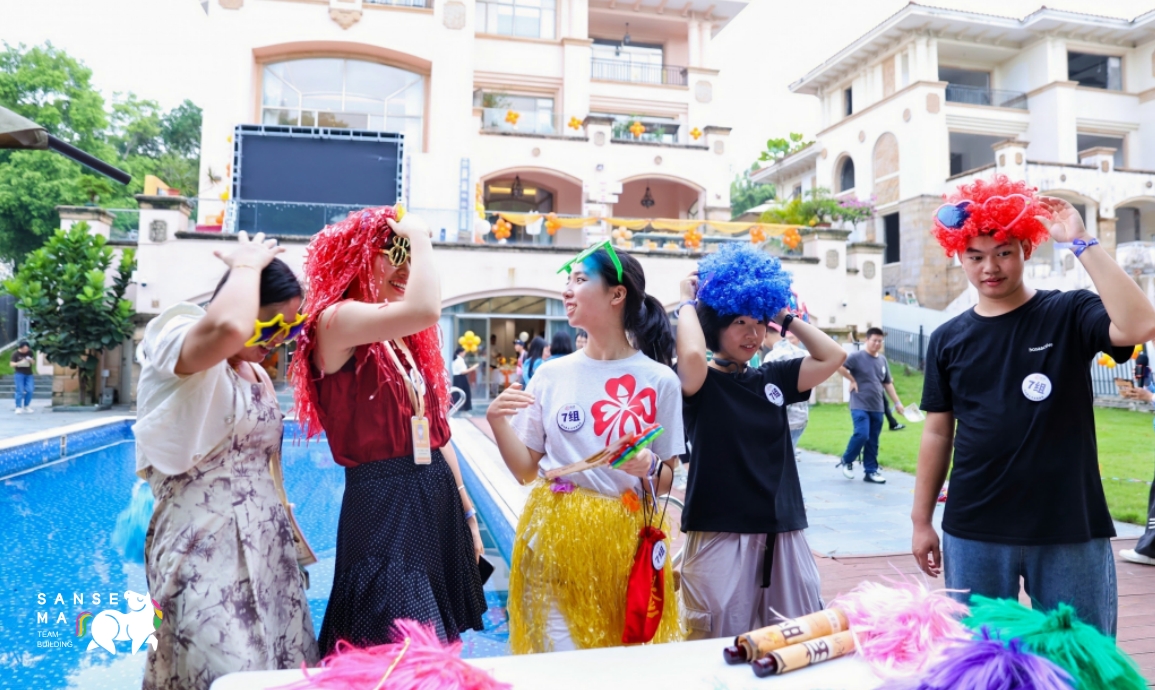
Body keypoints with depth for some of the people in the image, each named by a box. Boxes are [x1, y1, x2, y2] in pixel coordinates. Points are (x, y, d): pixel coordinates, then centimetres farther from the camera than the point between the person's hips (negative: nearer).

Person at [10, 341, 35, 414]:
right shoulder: (15, 353, -5)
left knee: (29, 390, -4)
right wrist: (19, 363, -27)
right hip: (19, 374, -3)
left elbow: (34, 363, 8)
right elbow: (12, 364, -8)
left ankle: (26, 406, 12)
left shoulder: (30, 352, 3)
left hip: (29, 374, 3)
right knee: (20, 391, -7)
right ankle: (18, 407, 0)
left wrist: (31, 360, -15)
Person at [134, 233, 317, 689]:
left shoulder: (258, 374, 13)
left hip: (267, 548, 8)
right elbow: (229, 327, -38)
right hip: (205, 549, -8)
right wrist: (247, 264, -19)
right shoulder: (175, 344, -11)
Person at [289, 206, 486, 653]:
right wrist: (420, 238, -15)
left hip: (438, 500, 8)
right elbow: (424, 310, -31)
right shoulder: (336, 319, -11)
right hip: (382, 505, -8)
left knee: (438, 647, 15)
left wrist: (466, 510, 15)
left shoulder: (408, 341, 14)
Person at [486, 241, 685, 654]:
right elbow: (526, 470, 5)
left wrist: (649, 469, -18)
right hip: (555, 536, 1)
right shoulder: (552, 374, 1)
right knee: (558, 655, 6)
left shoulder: (659, 380, -5)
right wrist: (497, 423, -10)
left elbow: (667, 482, 2)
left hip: (624, 539, -1)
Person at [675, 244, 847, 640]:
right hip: (720, 534, -5)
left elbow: (833, 357, 6)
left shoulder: (772, 379, 10)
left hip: (781, 533, 6)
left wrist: (786, 317, 7)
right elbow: (691, 354, -28)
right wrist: (688, 303, -10)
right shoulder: (700, 384, -7)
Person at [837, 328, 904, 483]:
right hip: (860, 406, -6)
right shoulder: (857, 356, -7)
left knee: (873, 442, 7)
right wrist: (852, 380, -12)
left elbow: (888, 384, 18)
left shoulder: (883, 360, 12)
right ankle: (846, 461, 5)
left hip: (877, 408, 6)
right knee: (862, 434, -17)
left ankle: (870, 471, 16)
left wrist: (897, 402, 14)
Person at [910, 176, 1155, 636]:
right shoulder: (948, 339, 4)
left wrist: (1079, 242, -20)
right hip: (973, 533, 2)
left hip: (1070, 530, -2)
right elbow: (938, 432, 7)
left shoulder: (1069, 314, -2)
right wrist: (921, 520, 7)